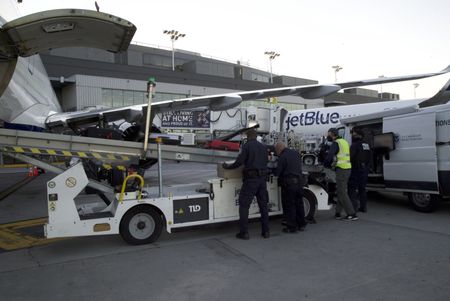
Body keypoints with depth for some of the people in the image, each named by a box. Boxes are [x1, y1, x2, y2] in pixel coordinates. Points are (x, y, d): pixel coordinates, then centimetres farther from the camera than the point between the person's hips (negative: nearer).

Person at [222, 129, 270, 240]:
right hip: (262, 178, 6)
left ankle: (244, 232, 0)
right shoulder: (263, 147, 11)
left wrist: (228, 166, 2)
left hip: (251, 179, -6)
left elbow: (239, 161, -13)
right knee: (263, 205, 13)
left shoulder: (247, 146, -8)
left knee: (244, 205, 1)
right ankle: (266, 231, 17)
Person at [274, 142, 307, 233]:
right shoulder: (296, 153, 11)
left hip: (288, 184, -8)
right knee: (299, 204, 16)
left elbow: (277, 172, -14)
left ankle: (291, 227, 6)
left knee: (289, 206, 2)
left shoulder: (283, 157, -14)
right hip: (299, 182, 8)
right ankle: (301, 224, 26)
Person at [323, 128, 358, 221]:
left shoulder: (335, 143, -11)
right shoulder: (344, 141, 18)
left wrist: (326, 164, 0)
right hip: (348, 168, 10)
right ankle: (337, 213, 20)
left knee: (342, 193, -6)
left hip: (341, 169, -10)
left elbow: (329, 156, -19)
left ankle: (352, 214, -6)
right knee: (341, 191, 14)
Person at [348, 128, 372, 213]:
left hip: (356, 170, -8)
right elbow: (369, 157, 16)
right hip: (365, 169, 8)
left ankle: (354, 206, -6)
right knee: (362, 188, 14)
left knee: (352, 188, -2)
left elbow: (350, 157, -20)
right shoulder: (366, 145, 12)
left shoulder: (355, 145, -14)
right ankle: (363, 207, 17)